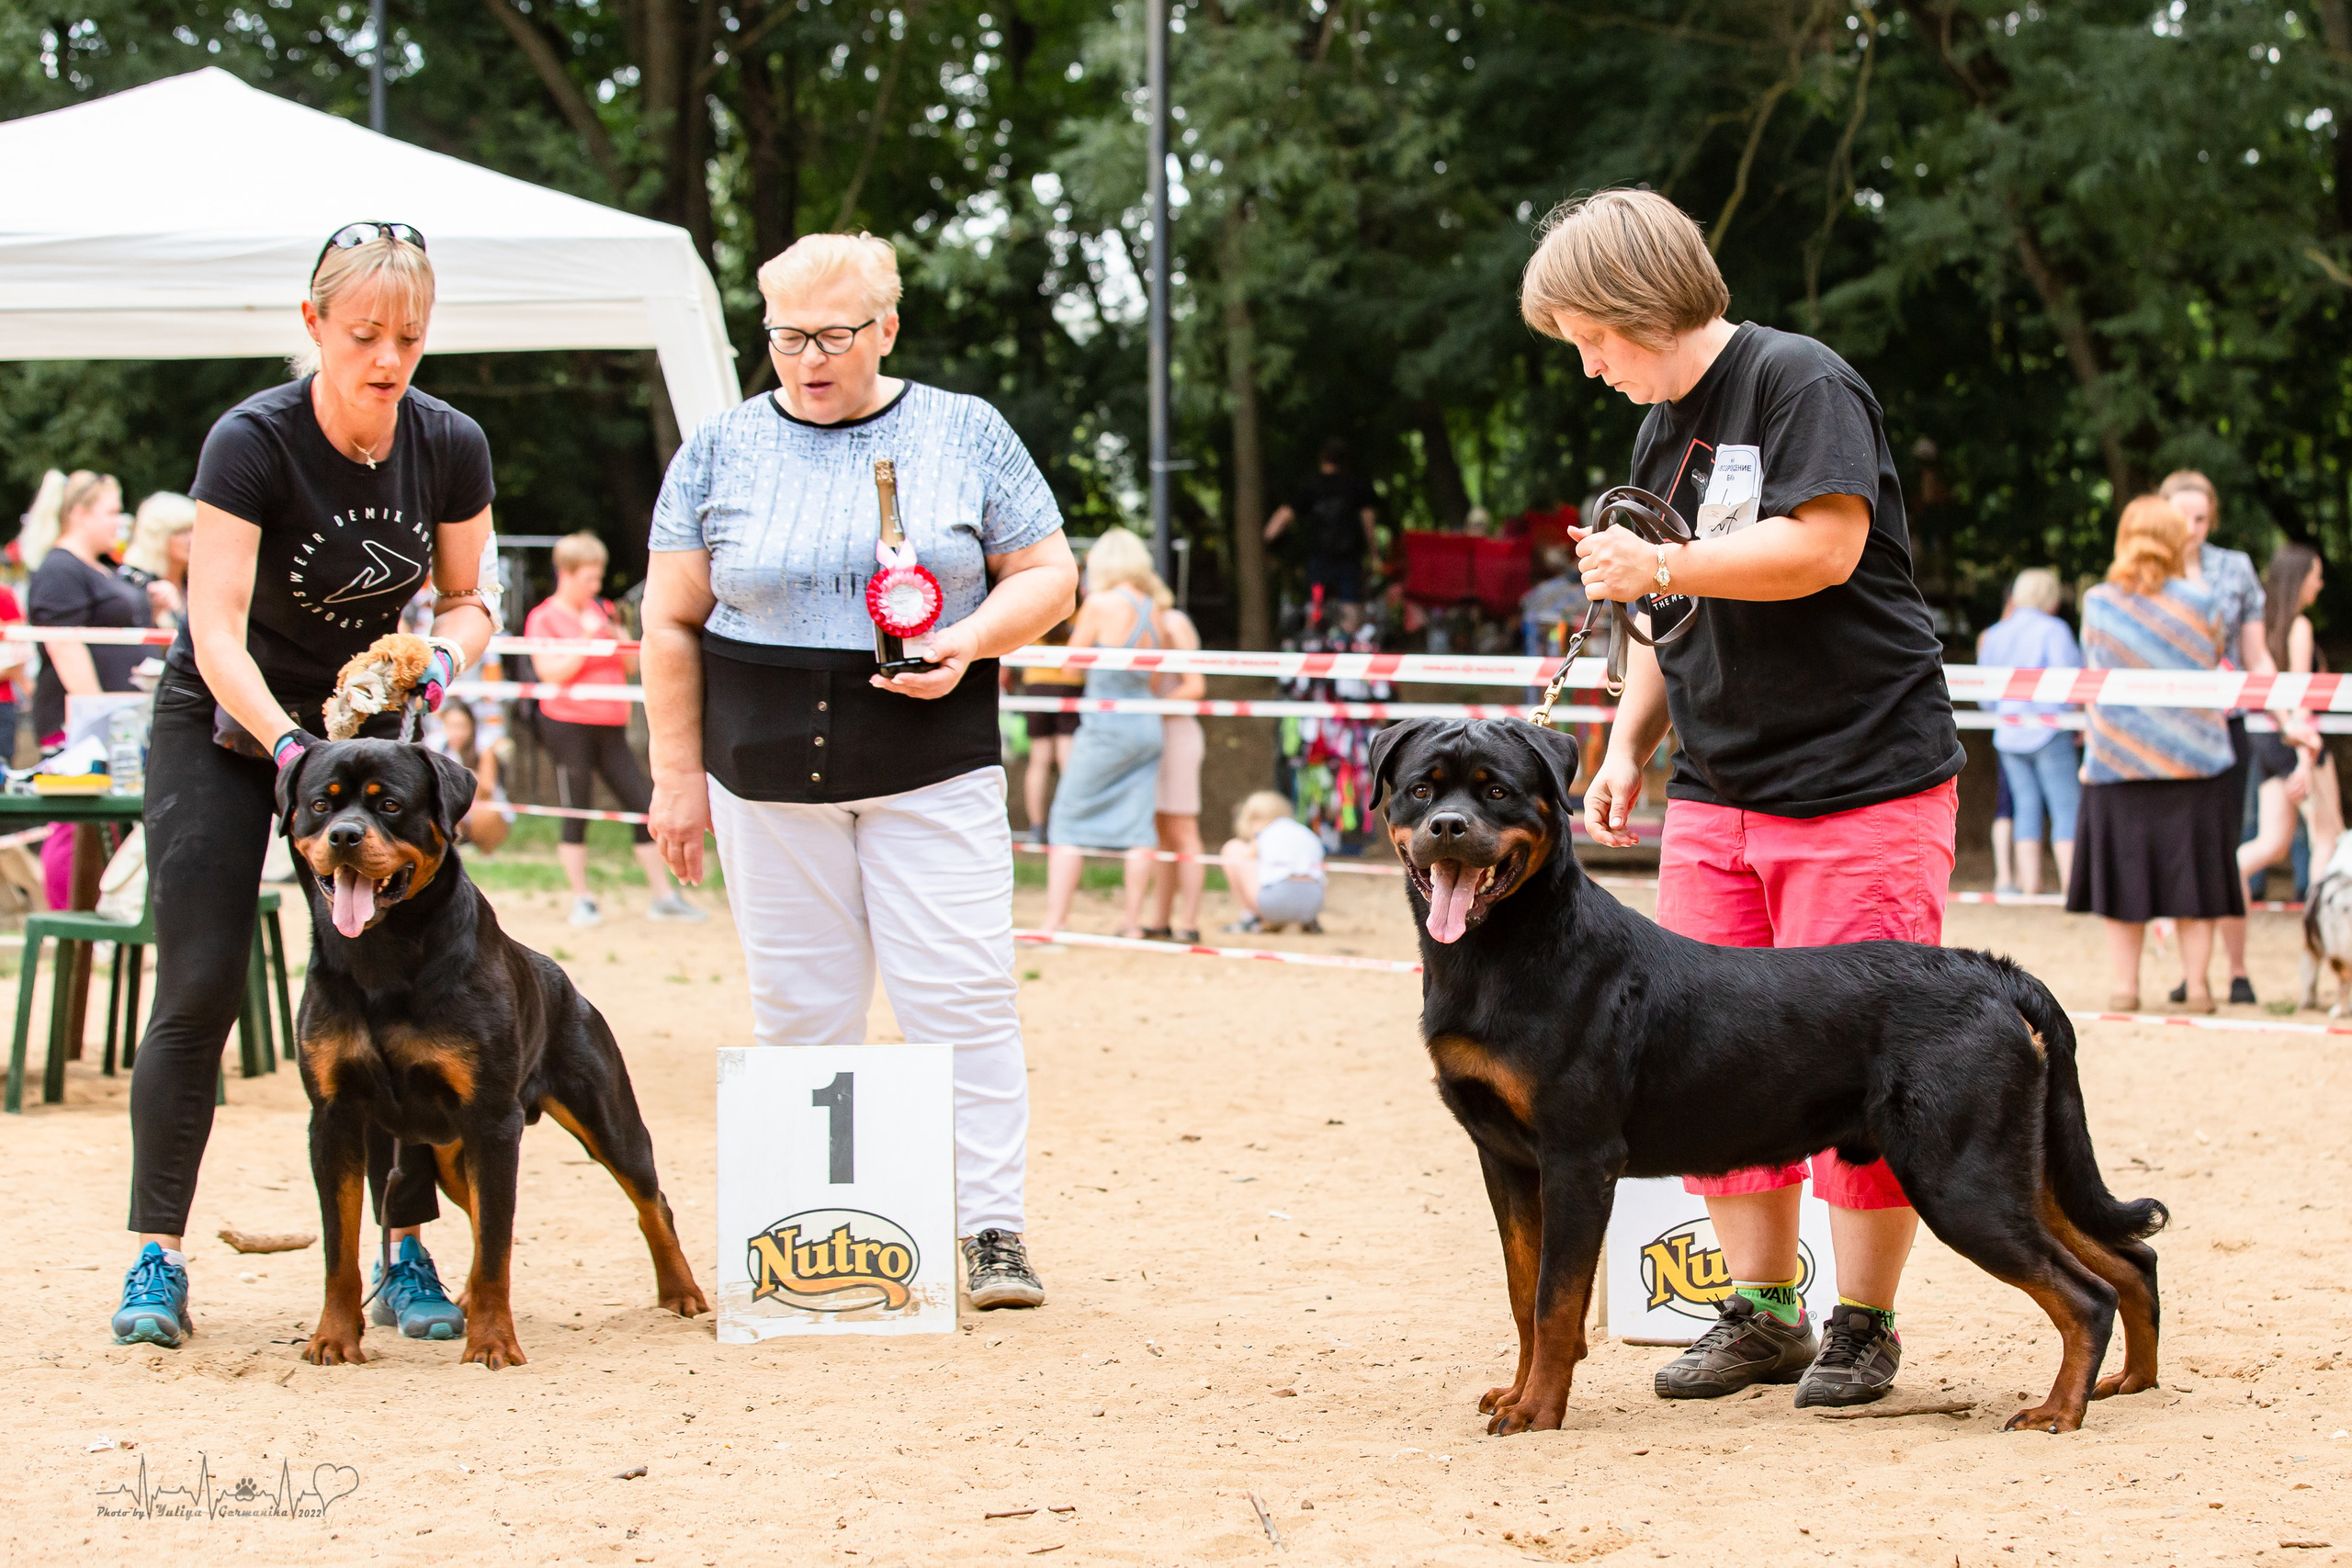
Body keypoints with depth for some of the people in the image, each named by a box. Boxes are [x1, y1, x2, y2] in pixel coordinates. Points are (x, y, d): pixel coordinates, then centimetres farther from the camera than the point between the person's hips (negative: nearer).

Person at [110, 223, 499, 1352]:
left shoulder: (449, 447, -11)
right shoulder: (254, 442, -23)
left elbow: (466, 596, 3)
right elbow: (218, 631, -28)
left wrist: (444, 655, -20)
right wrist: (288, 744, -43)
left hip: (364, 725, 3)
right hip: (224, 727, -3)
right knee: (199, 992, -10)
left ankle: (405, 1255, 1)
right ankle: (156, 1259, -5)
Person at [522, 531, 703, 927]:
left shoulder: (601, 611, 15)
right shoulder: (544, 618, -2)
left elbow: (628, 665, 20)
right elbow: (552, 672, -13)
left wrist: (617, 636, 1)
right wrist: (586, 638, -16)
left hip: (610, 726, 6)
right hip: (568, 725, -6)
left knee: (644, 805, 1)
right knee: (577, 813, -2)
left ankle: (664, 896, 6)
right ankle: (581, 900, 8)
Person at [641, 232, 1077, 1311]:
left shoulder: (965, 434, 6)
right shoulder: (721, 451, 7)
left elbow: (1046, 574, 7)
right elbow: (672, 623, 8)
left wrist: (970, 641, -12)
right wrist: (678, 773, 3)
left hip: (930, 765, -1)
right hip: (770, 774, 1)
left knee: (959, 995, -8)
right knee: (800, 1009, 3)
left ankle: (994, 1232, -4)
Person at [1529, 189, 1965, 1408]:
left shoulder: (1800, 383, -9)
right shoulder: (1660, 429, 16)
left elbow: (1827, 543, -22)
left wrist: (1661, 566, -17)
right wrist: (1628, 744, 12)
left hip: (1864, 781, -8)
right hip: (1717, 801, 8)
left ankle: (1865, 1323, 5)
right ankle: (1763, 1311, 13)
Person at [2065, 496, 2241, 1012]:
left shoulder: (2097, 603, -4)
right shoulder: (2203, 599, -7)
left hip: (2117, 760, 1)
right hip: (2194, 759, -1)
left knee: (2123, 872, 7)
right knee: (2193, 873, 6)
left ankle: (2124, 985, 6)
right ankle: (2195, 984, 4)